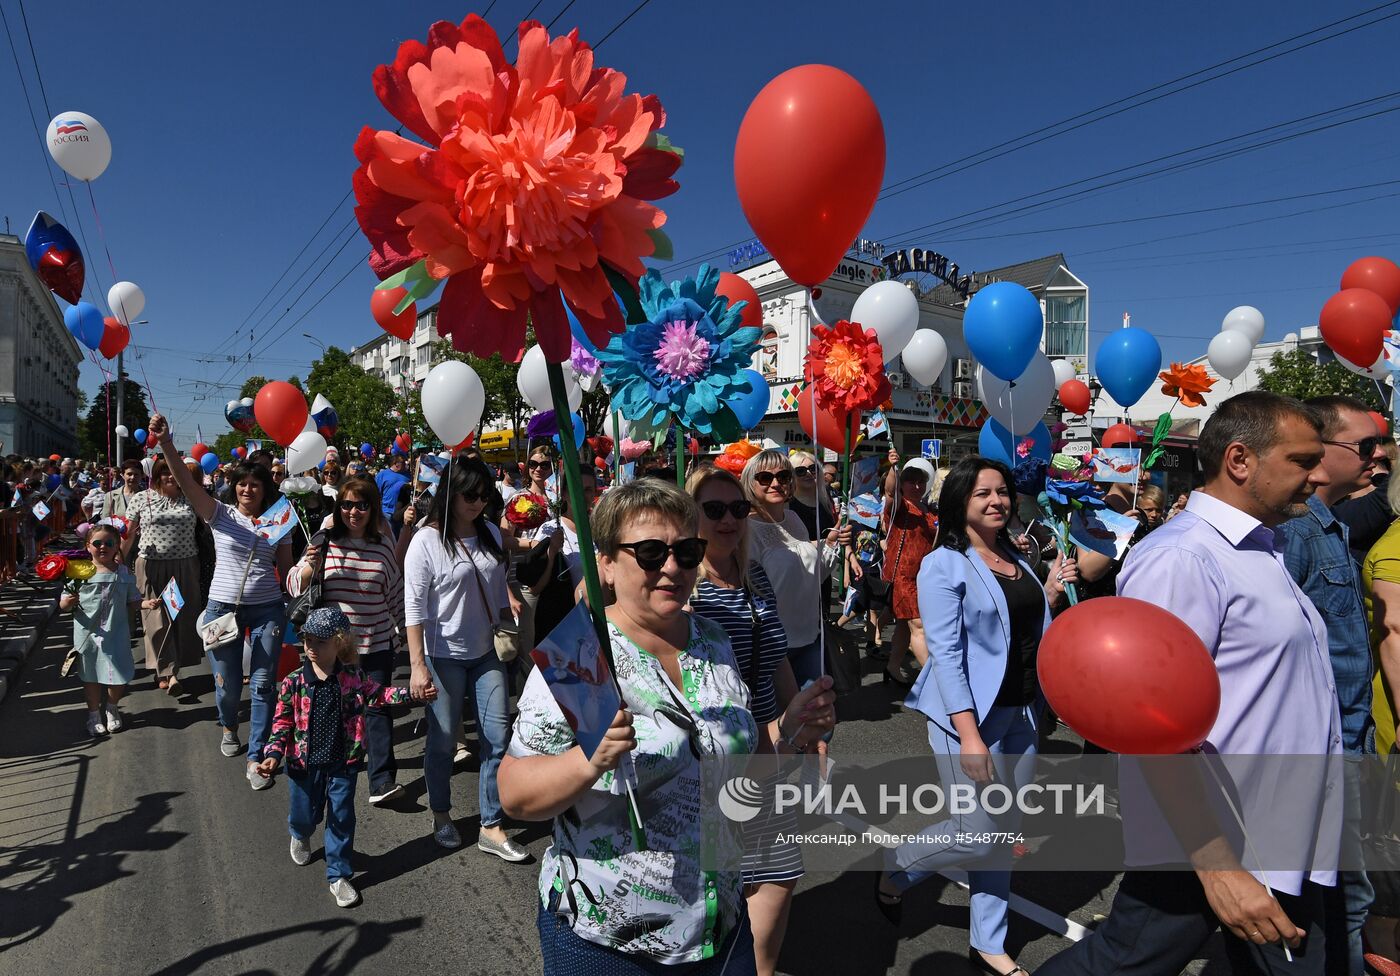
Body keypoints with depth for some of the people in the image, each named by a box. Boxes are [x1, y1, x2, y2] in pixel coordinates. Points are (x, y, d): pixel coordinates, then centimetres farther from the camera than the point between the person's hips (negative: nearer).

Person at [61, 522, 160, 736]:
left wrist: (146, 604, -13)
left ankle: (111, 708, 34)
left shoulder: (123, 573, 0)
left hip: (116, 633, 1)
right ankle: (94, 714, 33)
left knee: (119, 677, 6)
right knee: (91, 676, 14)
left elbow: (132, 600, 6)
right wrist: (67, 603, -24)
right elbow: (63, 604, -2)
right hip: (89, 634, -1)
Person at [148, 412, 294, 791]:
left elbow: (287, 571, 8)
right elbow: (186, 480, -13)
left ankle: (256, 757, 10)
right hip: (222, 607, 0)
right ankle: (229, 728, 44)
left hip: (267, 610, 0)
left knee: (263, 684, -1)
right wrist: (166, 443, -27)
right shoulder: (220, 515, 1)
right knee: (227, 684, 11)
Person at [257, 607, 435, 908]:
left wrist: (410, 694, -4)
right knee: (305, 813, 18)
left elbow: (378, 694, 6)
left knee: (342, 818, 5)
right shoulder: (293, 682, -12)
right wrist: (273, 754, -15)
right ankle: (300, 836, 57)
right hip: (305, 762, 0)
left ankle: (339, 875, 23)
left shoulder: (354, 678, -9)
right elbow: (282, 722, -5)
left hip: (343, 763, 0)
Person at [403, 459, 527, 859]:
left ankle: (491, 828, 16)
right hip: (444, 656, -5)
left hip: (486, 653, 5)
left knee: (498, 736, 4)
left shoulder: (490, 533, 3)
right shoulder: (427, 541, -13)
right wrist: (418, 665, -17)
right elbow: (414, 608, -14)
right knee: (444, 740, 9)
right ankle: (441, 815, 34)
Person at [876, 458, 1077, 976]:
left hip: (1021, 711, 7)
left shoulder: (1016, 558, 10)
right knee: (975, 834, -4)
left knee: (1004, 833, 13)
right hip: (971, 713, -7)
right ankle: (895, 870, 25)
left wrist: (1051, 592, 4)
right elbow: (945, 653, -17)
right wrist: (968, 733, -21)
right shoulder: (945, 565, -12)